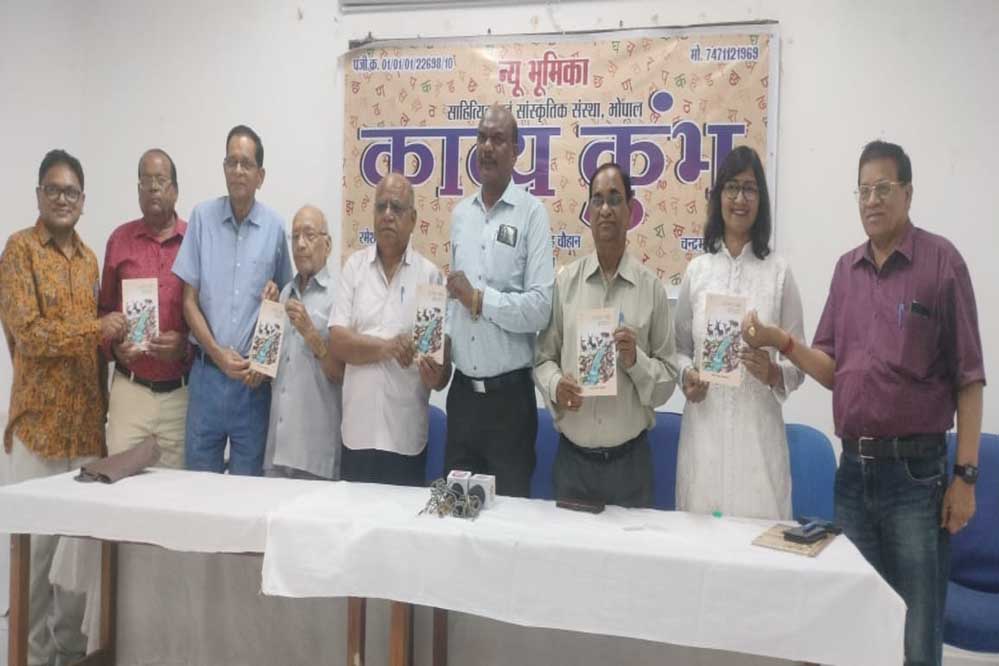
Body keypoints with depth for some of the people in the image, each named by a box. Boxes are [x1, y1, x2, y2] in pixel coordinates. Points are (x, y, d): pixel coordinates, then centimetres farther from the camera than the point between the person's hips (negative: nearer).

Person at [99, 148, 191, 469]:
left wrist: (186, 345, -13)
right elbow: (104, 309, 14)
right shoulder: (119, 239, 9)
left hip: (180, 392, -1)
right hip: (130, 389, 1)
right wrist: (113, 346, -3)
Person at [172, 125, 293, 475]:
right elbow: (189, 300, 2)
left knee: (248, 478, 10)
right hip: (207, 370, 0)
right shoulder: (202, 216, 1)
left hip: (254, 376, 0)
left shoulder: (274, 226, 1)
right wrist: (218, 353, -9)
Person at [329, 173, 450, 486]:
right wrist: (387, 347, -17)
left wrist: (436, 377, -20)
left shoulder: (430, 275, 2)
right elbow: (337, 341, -3)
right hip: (358, 430, 1)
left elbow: (444, 361, 1)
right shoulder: (354, 266, 7)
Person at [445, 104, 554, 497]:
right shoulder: (459, 214, 10)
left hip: (509, 393, -5)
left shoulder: (532, 213, -8)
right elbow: (453, 296, 12)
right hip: (462, 389, 5)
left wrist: (480, 299, -11)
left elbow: (540, 308, -17)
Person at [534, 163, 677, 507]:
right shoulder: (565, 282, 3)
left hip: (629, 459, -1)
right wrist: (556, 385, -15)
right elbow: (543, 358, 5)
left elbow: (668, 380, 1)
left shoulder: (651, 288, -1)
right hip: (571, 456, 1)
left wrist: (635, 360, -17)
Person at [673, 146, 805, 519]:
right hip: (704, 428, 2)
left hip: (758, 428, -1)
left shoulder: (779, 272, 0)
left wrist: (774, 373, -15)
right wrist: (686, 376, -7)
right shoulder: (696, 270, 6)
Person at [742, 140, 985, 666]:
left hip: (915, 469, -5)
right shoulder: (847, 267, 9)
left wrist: (965, 475, -10)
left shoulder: (941, 261, -6)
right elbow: (833, 371, 9)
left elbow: (968, 377, -7)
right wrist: (780, 342, -9)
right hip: (853, 469, 5)